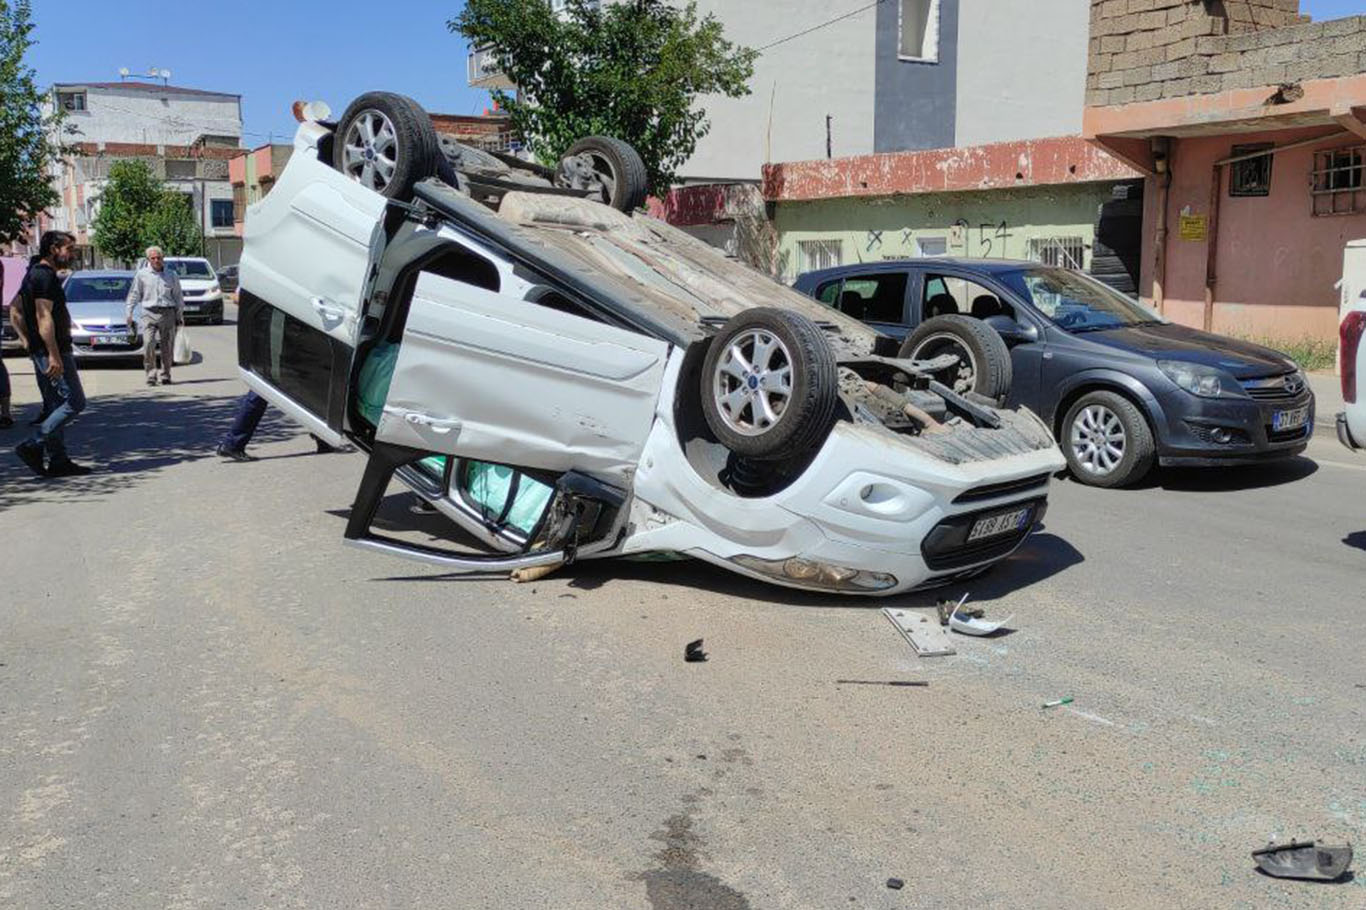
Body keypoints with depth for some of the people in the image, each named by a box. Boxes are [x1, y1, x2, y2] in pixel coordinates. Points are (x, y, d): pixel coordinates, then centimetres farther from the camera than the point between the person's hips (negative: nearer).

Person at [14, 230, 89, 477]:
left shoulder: (33, 273, 19)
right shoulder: (46, 276, -13)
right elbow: (44, 318, -21)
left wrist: (27, 340, 23)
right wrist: (54, 355, -24)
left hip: (40, 352, 11)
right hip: (52, 350, -11)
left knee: (55, 405, 11)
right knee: (74, 402, -9)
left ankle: (58, 461, 12)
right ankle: (33, 446, -8)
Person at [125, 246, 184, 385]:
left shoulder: (171, 275, 11)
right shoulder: (142, 274, 7)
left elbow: (178, 296, 15)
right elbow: (133, 295, 10)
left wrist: (180, 314, 10)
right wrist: (128, 314, 5)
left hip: (168, 313, 1)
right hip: (149, 313, -1)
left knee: (167, 347, 2)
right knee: (148, 344, -13)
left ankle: (166, 375, 13)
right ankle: (151, 375, -8)